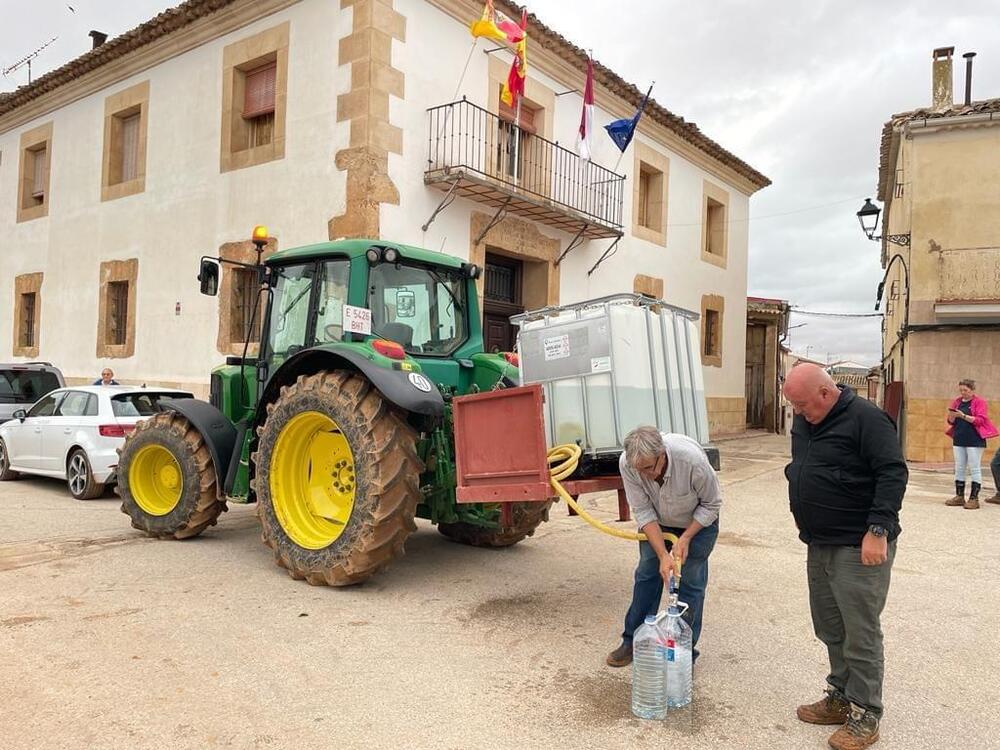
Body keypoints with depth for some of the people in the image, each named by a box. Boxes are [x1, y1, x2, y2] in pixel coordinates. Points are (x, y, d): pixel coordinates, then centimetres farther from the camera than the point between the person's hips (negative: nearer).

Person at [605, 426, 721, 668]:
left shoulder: (692, 459, -40)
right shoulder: (627, 463, -32)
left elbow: (712, 504, -21)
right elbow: (643, 511, -23)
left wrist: (685, 538, -24)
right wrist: (663, 554, -28)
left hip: (697, 521, -2)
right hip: (657, 521, 3)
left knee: (690, 583, -2)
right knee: (647, 574, 6)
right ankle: (633, 641, 19)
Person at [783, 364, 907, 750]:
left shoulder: (866, 418, -16)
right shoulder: (804, 421, 9)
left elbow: (893, 473, -19)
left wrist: (878, 530, -23)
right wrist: (806, 524, 20)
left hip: (859, 547, -8)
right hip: (819, 545, 8)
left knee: (860, 634, 1)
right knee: (830, 629, 16)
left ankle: (865, 715, 13)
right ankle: (841, 697, 30)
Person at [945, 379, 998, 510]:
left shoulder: (980, 402, -3)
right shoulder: (957, 402, 12)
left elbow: (981, 420, -13)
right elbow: (951, 422, 13)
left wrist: (964, 416, -22)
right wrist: (952, 416, -9)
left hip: (974, 441, -6)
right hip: (958, 440, 6)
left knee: (975, 469, -2)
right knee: (959, 469, 8)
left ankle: (974, 498, 0)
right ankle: (959, 496, 15)